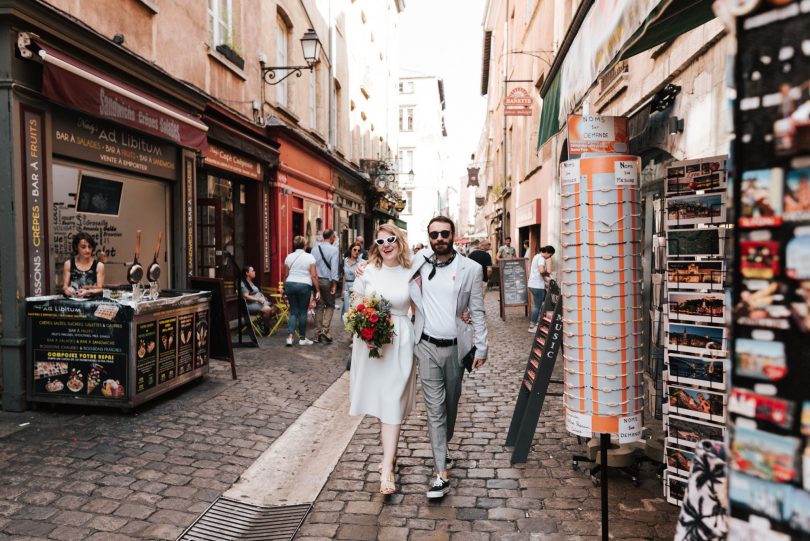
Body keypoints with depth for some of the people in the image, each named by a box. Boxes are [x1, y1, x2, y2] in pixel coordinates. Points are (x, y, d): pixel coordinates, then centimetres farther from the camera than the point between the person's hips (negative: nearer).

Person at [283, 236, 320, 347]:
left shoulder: (289, 257, 6)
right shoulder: (309, 257, -4)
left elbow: (286, 275, 8)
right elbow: (314, 276, -7)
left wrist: (285, 289, 18)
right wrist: (318, 290, -3)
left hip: (290, 284, 3)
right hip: (304, 285, -3)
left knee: (293, 311, 10)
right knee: (302, 312, 6)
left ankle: (289, 336, -1)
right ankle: (302, 338, 13)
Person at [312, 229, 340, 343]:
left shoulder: (315, 249, 7)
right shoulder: (334, 249, -9)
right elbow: (334, 267, -14)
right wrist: (334, 284, -11)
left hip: (317, 280, 4)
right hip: (328, 281, -4)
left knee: (319, 306, 11)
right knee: (330, 305, 9)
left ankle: (318, 333, 13)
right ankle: (325, 330, -6)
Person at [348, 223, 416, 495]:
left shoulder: (411, 274, 0)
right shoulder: (367, 271, 1)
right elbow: (355, 306, 5)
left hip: (400, 341, -2)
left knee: (392, 402, -3)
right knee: (378, 398, 12)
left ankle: (387, 468, 0)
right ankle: (390, 452, 33)